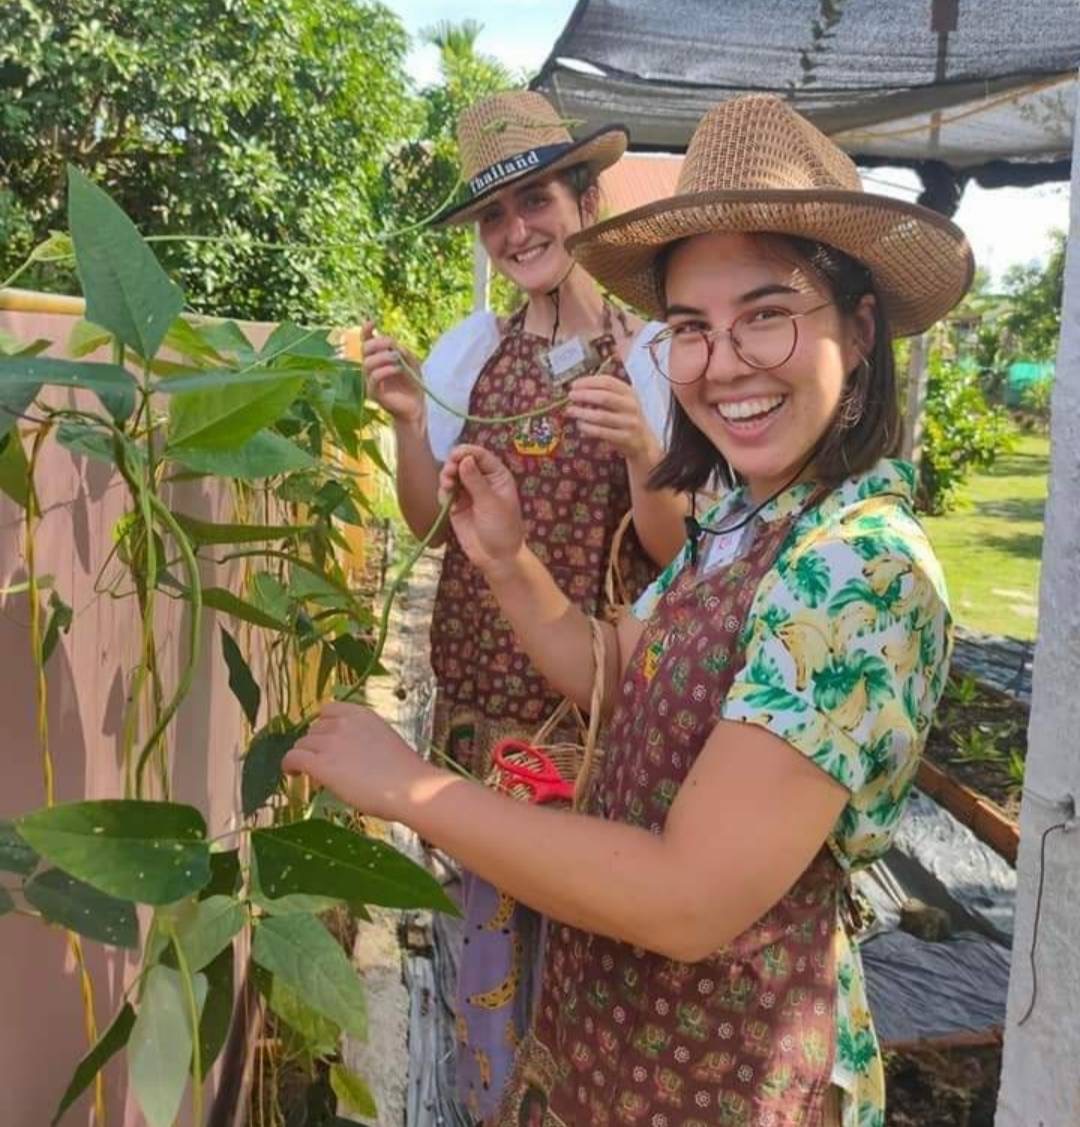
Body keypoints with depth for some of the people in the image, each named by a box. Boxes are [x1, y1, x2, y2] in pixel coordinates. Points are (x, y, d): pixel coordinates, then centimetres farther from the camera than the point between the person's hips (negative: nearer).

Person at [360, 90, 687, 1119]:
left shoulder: (653, 355, -7)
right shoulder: (466, 349, 1)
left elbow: (672, 549, -8)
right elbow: (429, 520, 5)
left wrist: (641, 450, -27)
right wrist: (407, 421, -12)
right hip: (480, 677, 2)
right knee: (490, 897, 14)